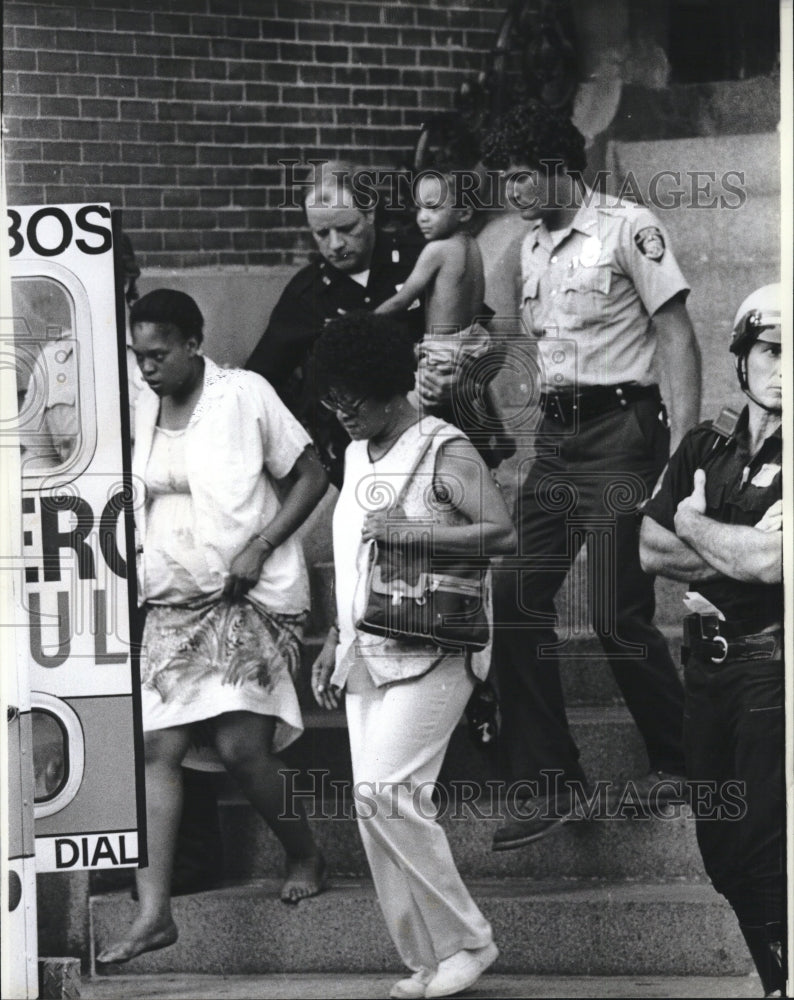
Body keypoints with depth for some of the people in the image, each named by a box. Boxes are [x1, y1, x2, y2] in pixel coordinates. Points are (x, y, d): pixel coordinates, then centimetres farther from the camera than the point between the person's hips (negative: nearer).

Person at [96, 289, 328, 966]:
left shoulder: (245, 396, -8)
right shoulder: (140, 411, 8)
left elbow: (311, 476, -6)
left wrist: (260, 547, -15)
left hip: (251, 597, -5)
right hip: (174, 601, 5)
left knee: (240, 745, -13)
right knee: (159, 747, -6)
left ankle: (305, 857, 15)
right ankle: (154, 913, -6)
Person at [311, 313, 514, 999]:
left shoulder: (444, 452, -9)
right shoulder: (358, 452, 16)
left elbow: (503, 532, -21)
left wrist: (412, 532, -22)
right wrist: (336, 640, 21)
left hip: (431, 652, -8)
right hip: (367, 653, 8)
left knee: (388, 791, -18)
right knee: (374, 806, 3)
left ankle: (467, 940, -5)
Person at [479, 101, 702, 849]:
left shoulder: (627, 228, -6)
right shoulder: (532, 247, 15)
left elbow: (678, 341, -9)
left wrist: (683, 451, -15)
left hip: (619, 431, -7)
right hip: (554, 436, 7)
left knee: (617, 613, -9)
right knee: (516, 602, -1)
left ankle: (680, 761, 13)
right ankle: (552, 784, 5)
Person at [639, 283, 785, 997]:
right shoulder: (704, 446, 11)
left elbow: (771, 562, -20)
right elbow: (649, 550, 7)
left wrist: (695, 525, -2)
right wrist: (739, 552, -8)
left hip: (771, 667, -7)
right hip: (709, 661, 7)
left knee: (764, 853, -10)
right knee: (723, 855, 12)